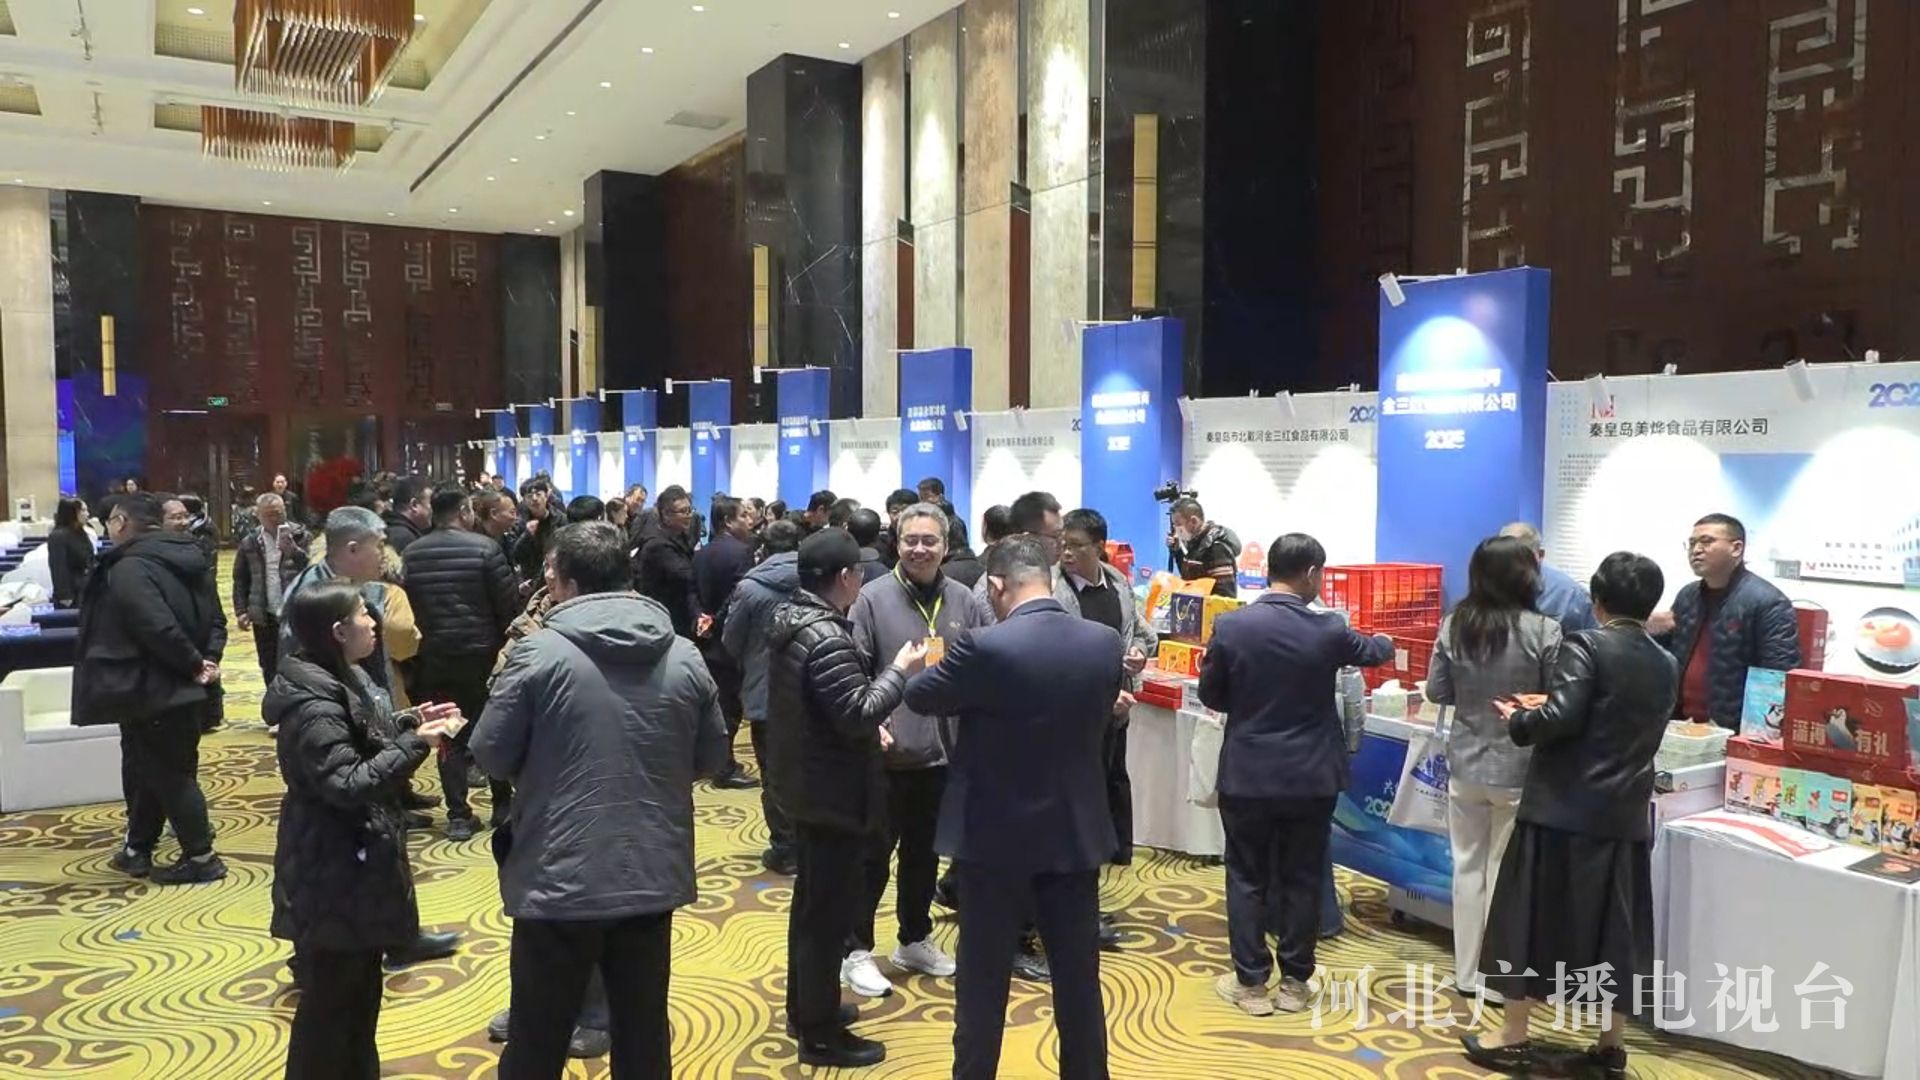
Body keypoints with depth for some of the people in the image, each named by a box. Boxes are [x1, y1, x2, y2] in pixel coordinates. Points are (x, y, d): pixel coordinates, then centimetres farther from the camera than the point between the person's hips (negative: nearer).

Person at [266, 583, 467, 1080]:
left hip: (359, 864, 10)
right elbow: (348, 783, -29)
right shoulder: (314, 701, -24)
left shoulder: (346, 679, 7)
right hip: (332, 878, -10)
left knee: (363, 987, 22)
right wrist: (416, 744, -28)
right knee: (331, 998, 4)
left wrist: (413, 721, 4)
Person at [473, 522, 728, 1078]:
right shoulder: (685, 657, -1)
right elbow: (712, 757, 7)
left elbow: (491, 755, -6)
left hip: (560, 882, -3)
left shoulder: (539, 652, -12)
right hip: (654, 879, 3)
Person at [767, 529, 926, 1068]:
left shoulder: (792, 620, 7)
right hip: (834, 793, -10)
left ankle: (803, 1006, 36)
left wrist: (868, 724, 9)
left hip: (805, 784, 11)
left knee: (811, 900, 22)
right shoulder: (827, 638, -26)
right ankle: (821, 1033, 13)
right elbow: (858, 713, -27)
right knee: (831, 911, 1)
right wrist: (900, 669, -16)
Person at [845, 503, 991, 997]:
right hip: (887, 752, -4)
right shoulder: (873, 598, -9)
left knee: (924, 852, 19)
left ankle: (915, 940, 36)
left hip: (943, 750, 4)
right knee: (874, 854, 7)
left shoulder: (964, 600, 1)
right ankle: (857, 950, 21)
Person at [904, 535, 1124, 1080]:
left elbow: (919, 698, -5)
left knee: (984, 976, 12)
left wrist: (915, 669, 16)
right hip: (1077, 832, 4)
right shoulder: (1106, 642, -6)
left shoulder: (983, 647, -20)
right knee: (1078, 977, 16)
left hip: (997, 835, -4)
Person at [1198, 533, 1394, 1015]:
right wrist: (1387, 642, 39)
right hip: (1311, 776, 1)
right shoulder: (1329, 629, -8)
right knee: (1302, 879, 12)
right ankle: (1295, 982, 21)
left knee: (1248, 877, 10)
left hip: (1247, 775, -1)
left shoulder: (1230, 626, -12)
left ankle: (1251, 982, 15)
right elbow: (1369, 651, 15)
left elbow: (1210, 696, 0)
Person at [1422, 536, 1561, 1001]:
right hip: (1520, 769, -3)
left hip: (1466, 765, 3)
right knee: (1506, 873, 8)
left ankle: (1467, 973, 24)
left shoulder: (1454, 625, -5)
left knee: (1468, 867, 13)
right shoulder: (1543, 631, -15)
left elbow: (1436, 692, 3)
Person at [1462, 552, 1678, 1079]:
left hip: (1562, 808, -6)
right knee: (1614, 928, 13)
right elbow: (1638, 730, 17)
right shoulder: (1666, 665, 9)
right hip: (1624, 814, 6)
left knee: (1534, 918, 4)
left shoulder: (1585, 645, -11)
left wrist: (1518, 720, -4)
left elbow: (1562, 718, -22)